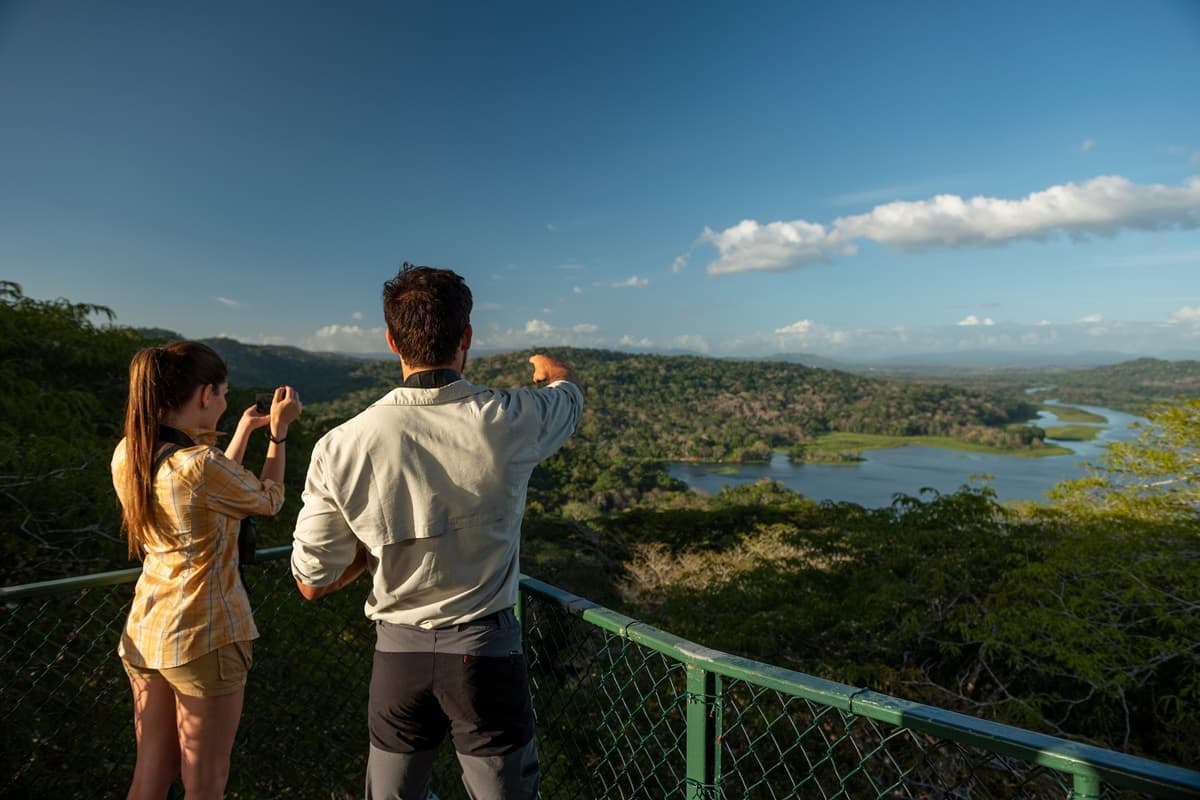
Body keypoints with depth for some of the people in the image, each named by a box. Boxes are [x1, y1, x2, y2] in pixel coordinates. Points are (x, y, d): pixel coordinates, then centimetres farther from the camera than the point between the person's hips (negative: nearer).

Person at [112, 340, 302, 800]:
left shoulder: (127, 456, -2)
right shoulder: (200, 465, -25)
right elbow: (269, 500, -5)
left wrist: (243, 433, 18)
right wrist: (279, 430, 4)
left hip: (144, 634, 8)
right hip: (204, 640, -8)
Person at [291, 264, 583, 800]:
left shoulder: (341, 447, -14)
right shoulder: (508, 422, -17)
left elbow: (311, 584, -3)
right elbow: (571, 392, 9)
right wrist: (549, 367, 32)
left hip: (397, 653, 2)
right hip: (484, 652, -2)